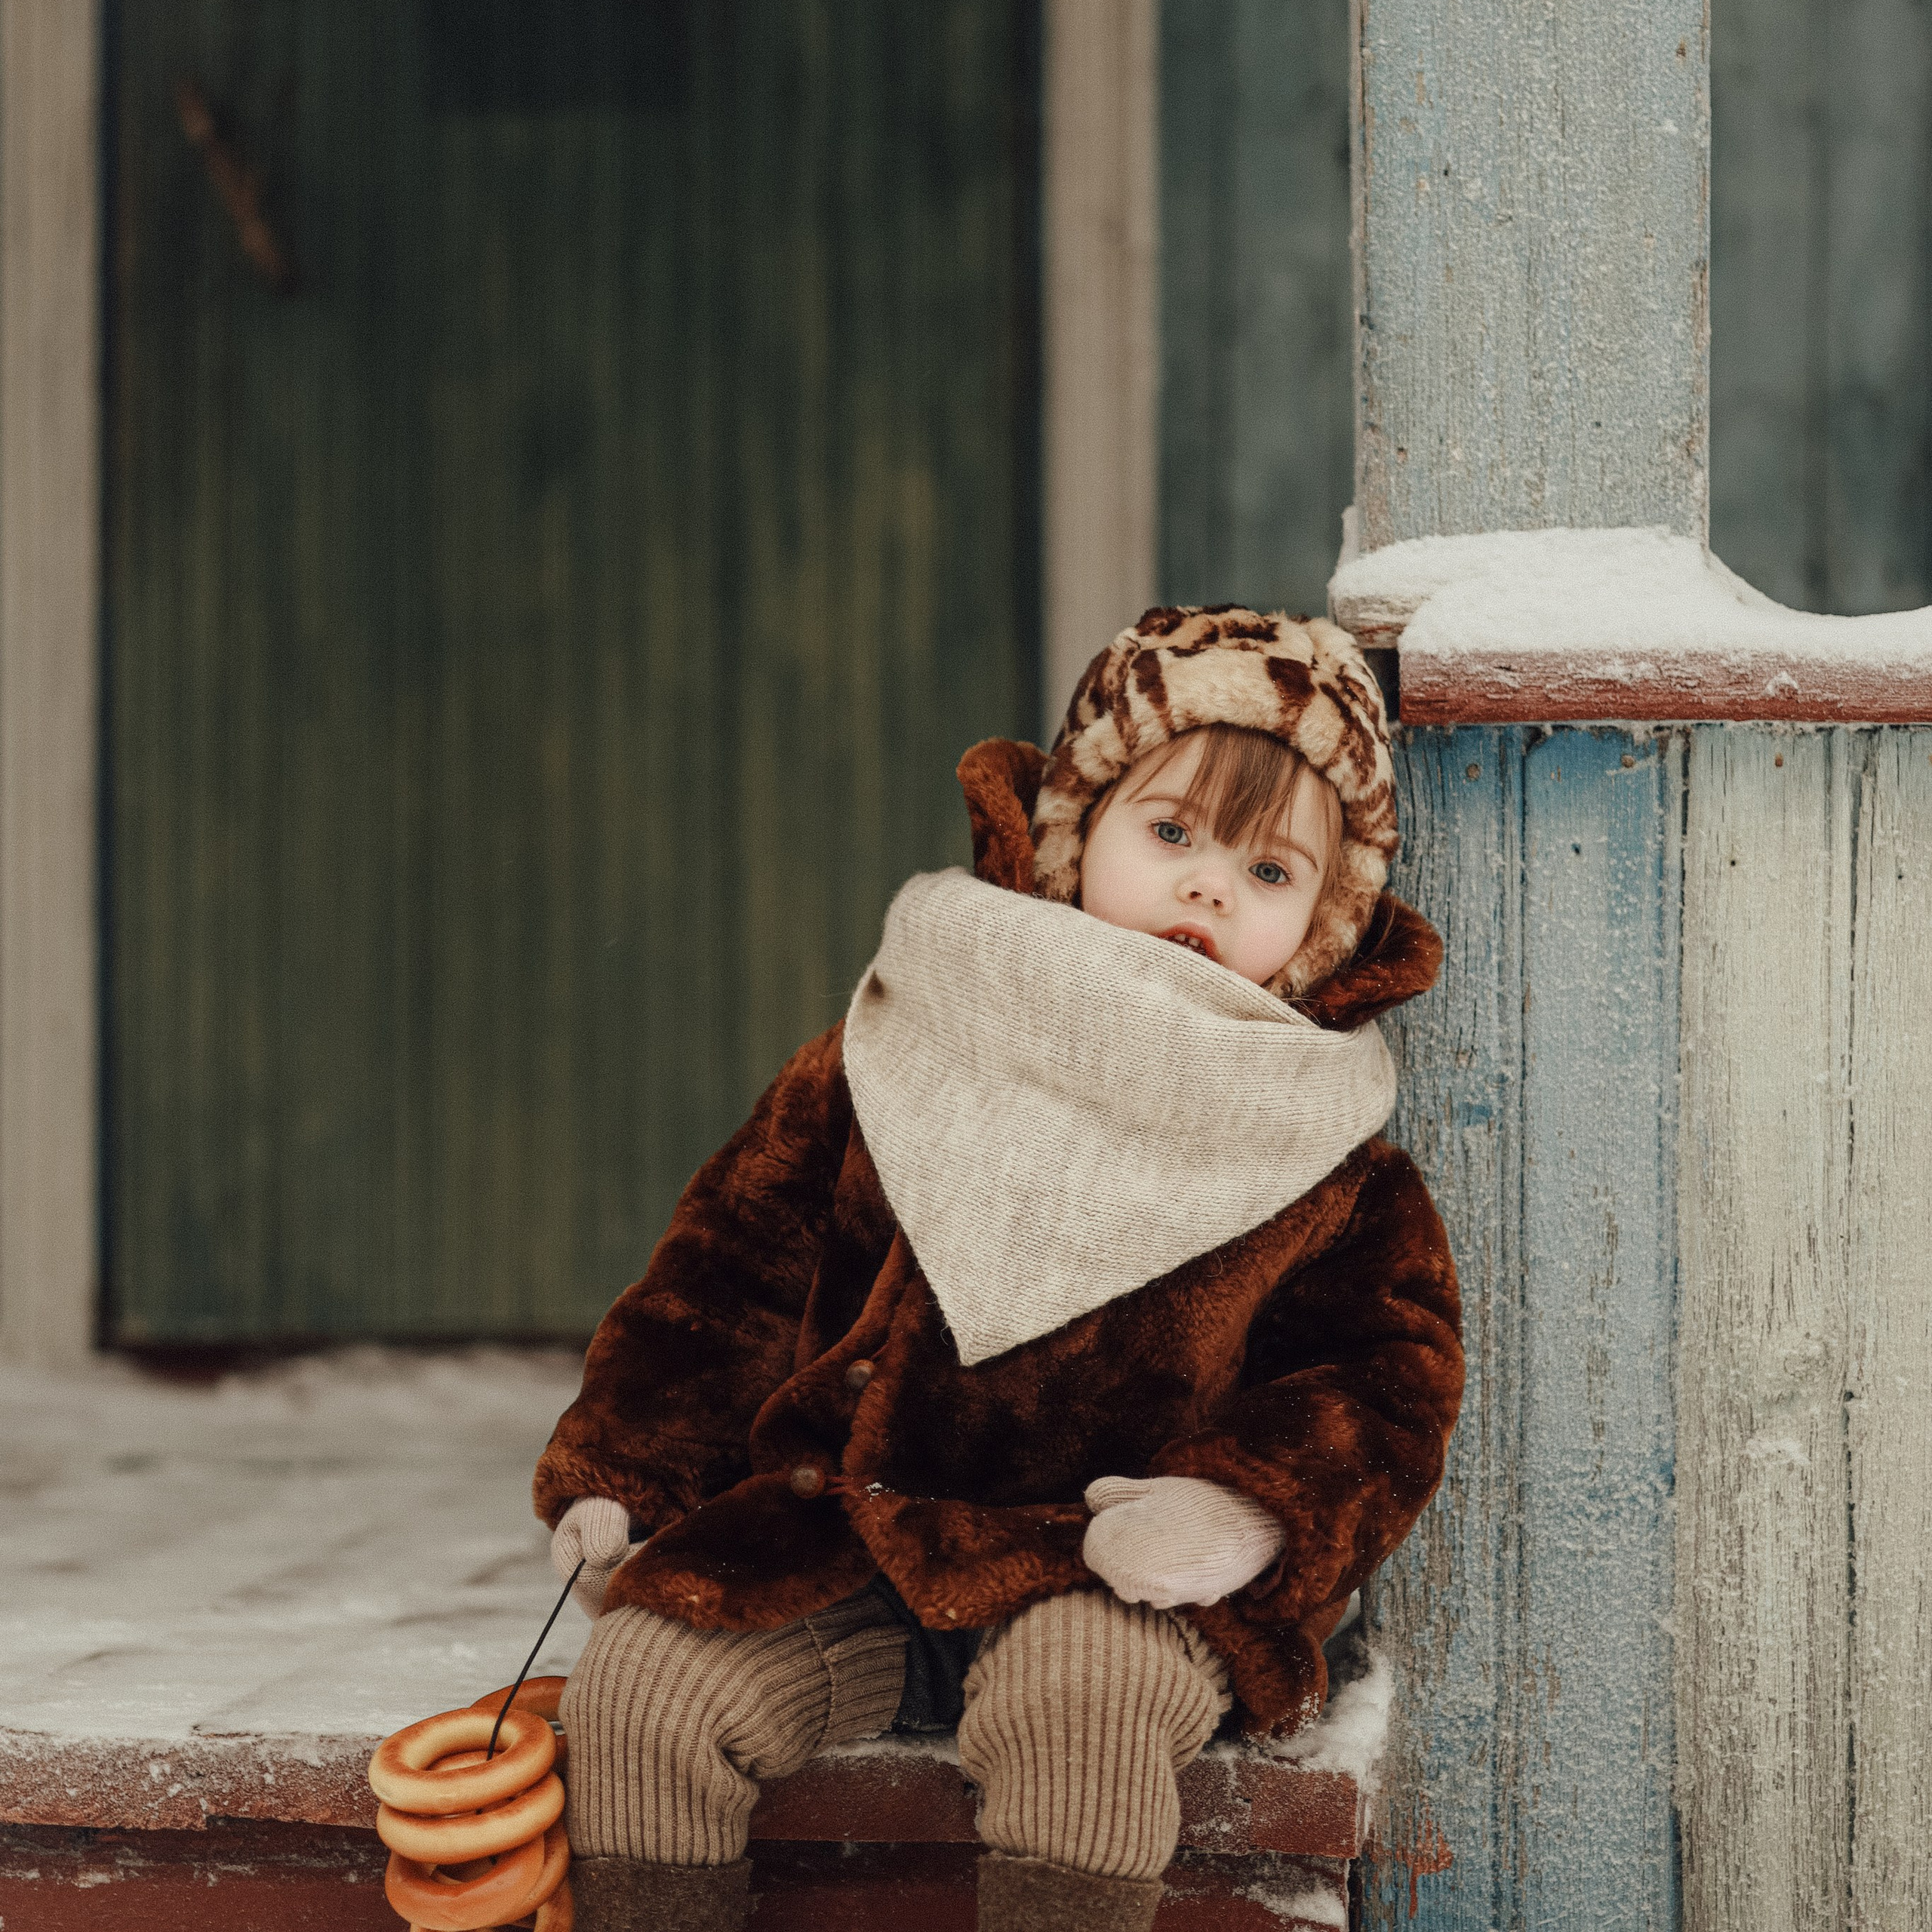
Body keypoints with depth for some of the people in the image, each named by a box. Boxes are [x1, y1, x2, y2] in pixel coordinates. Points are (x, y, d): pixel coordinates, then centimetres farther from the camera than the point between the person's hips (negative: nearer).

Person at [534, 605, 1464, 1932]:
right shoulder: (892, 1067, 7)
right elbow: (740, 1261, 13)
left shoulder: (1326, 1164, 4)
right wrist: (622, 1475, 7)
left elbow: (1390, 1373, 4)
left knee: (1077, 1694, -35)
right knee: (645, 1683, -16)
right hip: (842, 1550, 3)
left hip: (1108, 1582, -3)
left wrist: (1248, 1505, -15)